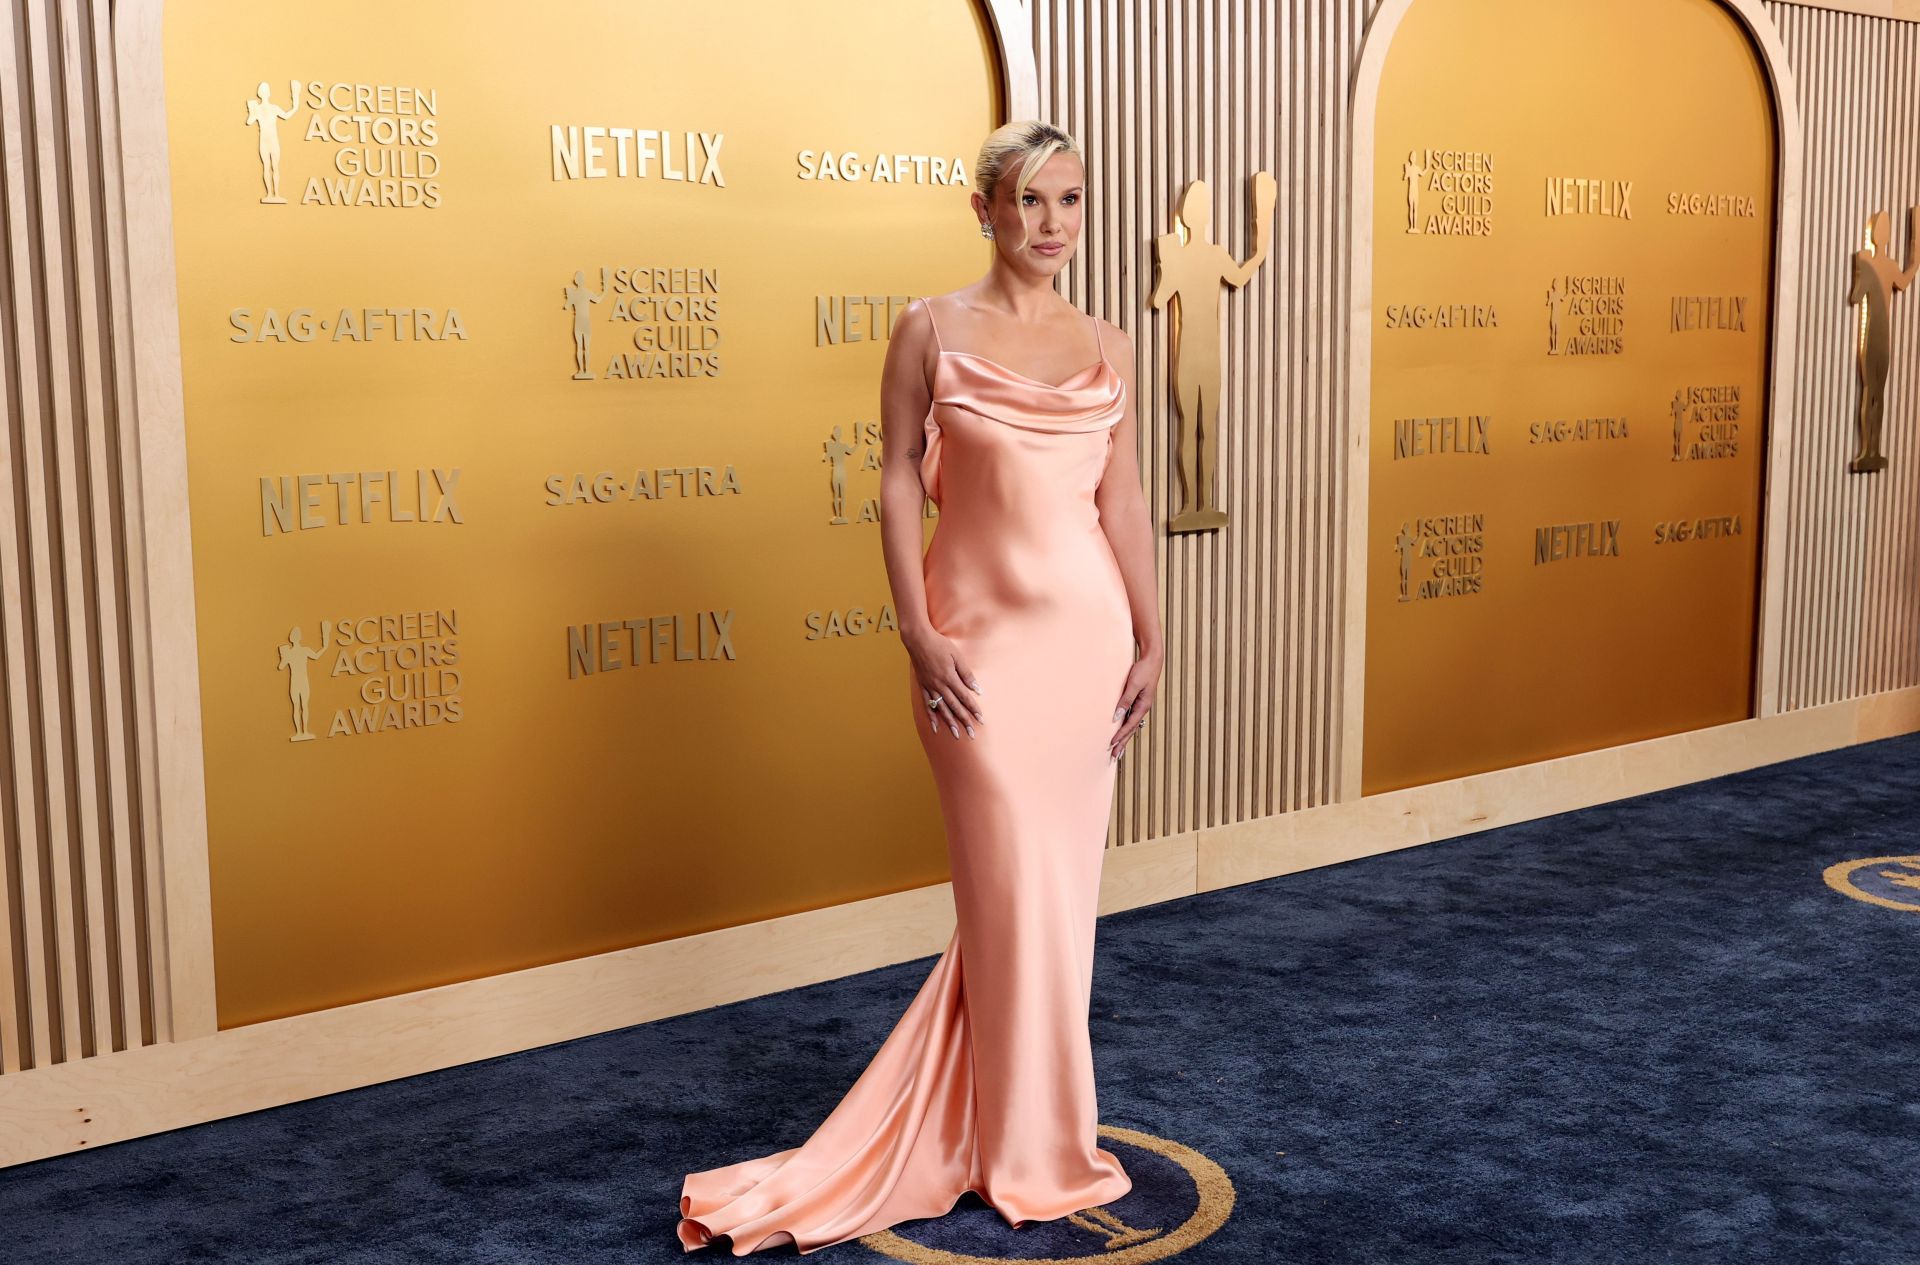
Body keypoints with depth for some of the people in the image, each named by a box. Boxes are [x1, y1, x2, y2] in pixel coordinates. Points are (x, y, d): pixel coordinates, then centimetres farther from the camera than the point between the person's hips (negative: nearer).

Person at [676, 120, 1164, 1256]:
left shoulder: (1107, 347, 9)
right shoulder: (933, 329, -1)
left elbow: (1125, 500, 9)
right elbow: (899, 483, -4)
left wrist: (1151, 642, 5)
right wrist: (920, 637, -11)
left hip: (1089, 628, 5)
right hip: (983, 636, -4)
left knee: (1063, 886, 9)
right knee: (1015, 887, -2)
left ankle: (954, 1124, 29)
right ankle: (1034, 1152, 16)